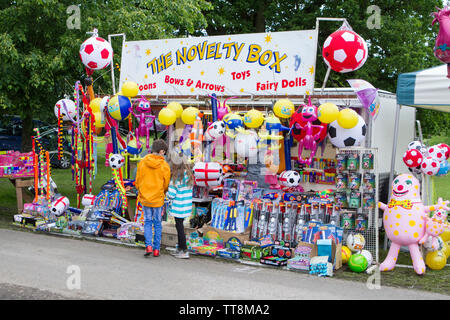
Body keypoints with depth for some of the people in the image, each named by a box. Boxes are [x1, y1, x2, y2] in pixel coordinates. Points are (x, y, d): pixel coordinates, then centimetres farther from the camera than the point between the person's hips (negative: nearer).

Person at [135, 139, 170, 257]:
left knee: (147, 222, 14)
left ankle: (148, 245, -2)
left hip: (144, 198, 2)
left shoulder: (142, 162, -4)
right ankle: (156, 249, 12)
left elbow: (137, 182, 1)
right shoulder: (165, 166, -11)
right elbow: (166, 185, -4)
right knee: (157, 223, 12)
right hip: (158, 199, -1)